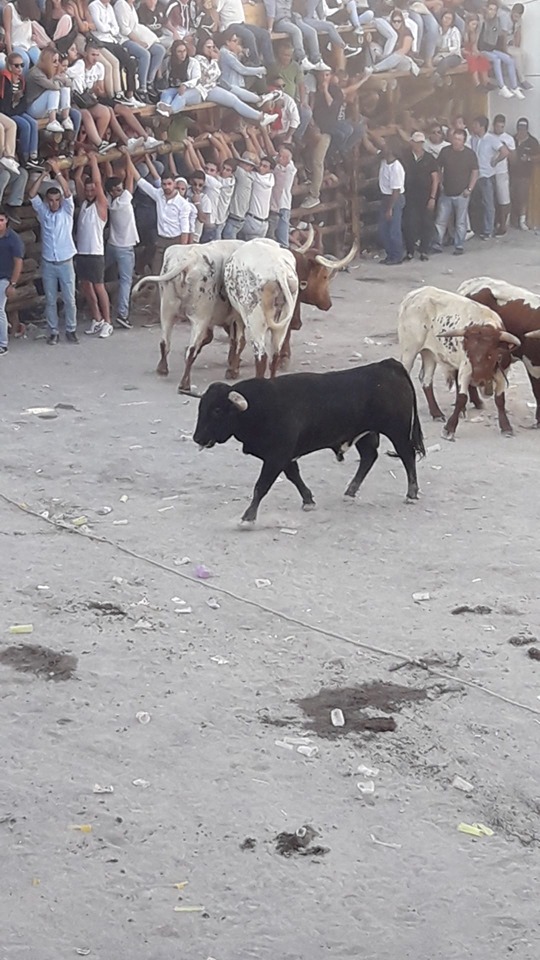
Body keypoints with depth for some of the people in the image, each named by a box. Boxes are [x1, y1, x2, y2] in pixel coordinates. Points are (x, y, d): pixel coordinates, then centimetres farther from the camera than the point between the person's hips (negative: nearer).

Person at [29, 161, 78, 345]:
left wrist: (57, 172, -18)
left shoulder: (67, 211, 1)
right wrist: (44, 174, -11)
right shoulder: (43, 212, 5)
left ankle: (71, 330, 14)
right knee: (50, 300, 6)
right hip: (48, 264, 1)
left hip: (65, 263, -1)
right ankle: (53, 332, 13)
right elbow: (31, 195, -7)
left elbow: (67, 192, -15)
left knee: (69, 300, 3)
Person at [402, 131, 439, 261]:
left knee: (427, 224, 0)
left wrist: (432, 198, -5)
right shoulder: (406, 159, 2)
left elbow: (435, 179, 2)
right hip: (410, 197, 0)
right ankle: (410, 251, 7)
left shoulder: (429, 159, 2)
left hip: (426, 197, 0)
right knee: (409, 224, -3)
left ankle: (424, 251, 9)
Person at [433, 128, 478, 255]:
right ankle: (438, 244, 13)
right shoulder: (445, 151, -1)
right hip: (446, 193, 2)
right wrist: (440, 184, 3)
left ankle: (459, 246, 11)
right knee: (440, 220, 4)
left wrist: (469, 189, -7)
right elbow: (438, 169, 9)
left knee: (461, 222, 3)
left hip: (462, 194, -2)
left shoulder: (470, 153, -4)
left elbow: (475, 172, 0)